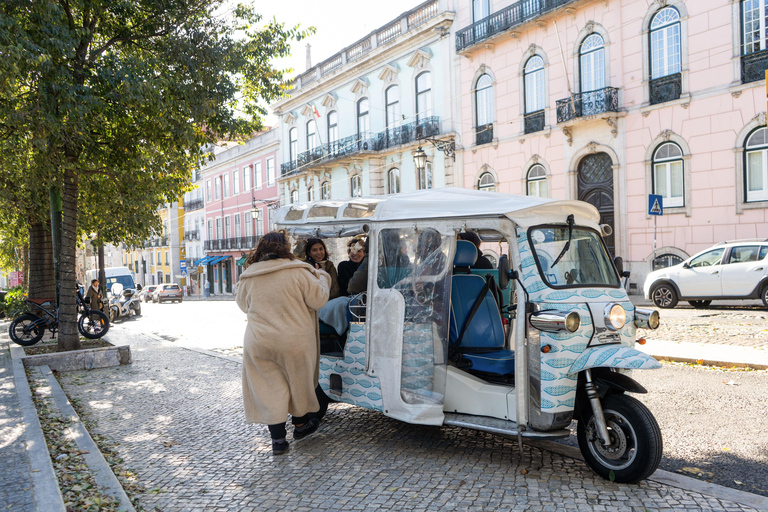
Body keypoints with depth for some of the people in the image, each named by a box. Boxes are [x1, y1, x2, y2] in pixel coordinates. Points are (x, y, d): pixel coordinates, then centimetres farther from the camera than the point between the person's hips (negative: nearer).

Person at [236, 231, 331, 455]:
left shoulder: (248, 277, 2)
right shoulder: (298, 272, -11)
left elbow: (243, 305, 17)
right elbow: (318, 300, -7)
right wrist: (322, 278, 9)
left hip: (259, 344, 2)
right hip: (295, 342, -2)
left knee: (270, 388, 11)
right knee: (298, 382, 18)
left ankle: (278, 438, 14)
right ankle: (300, 425, 36)